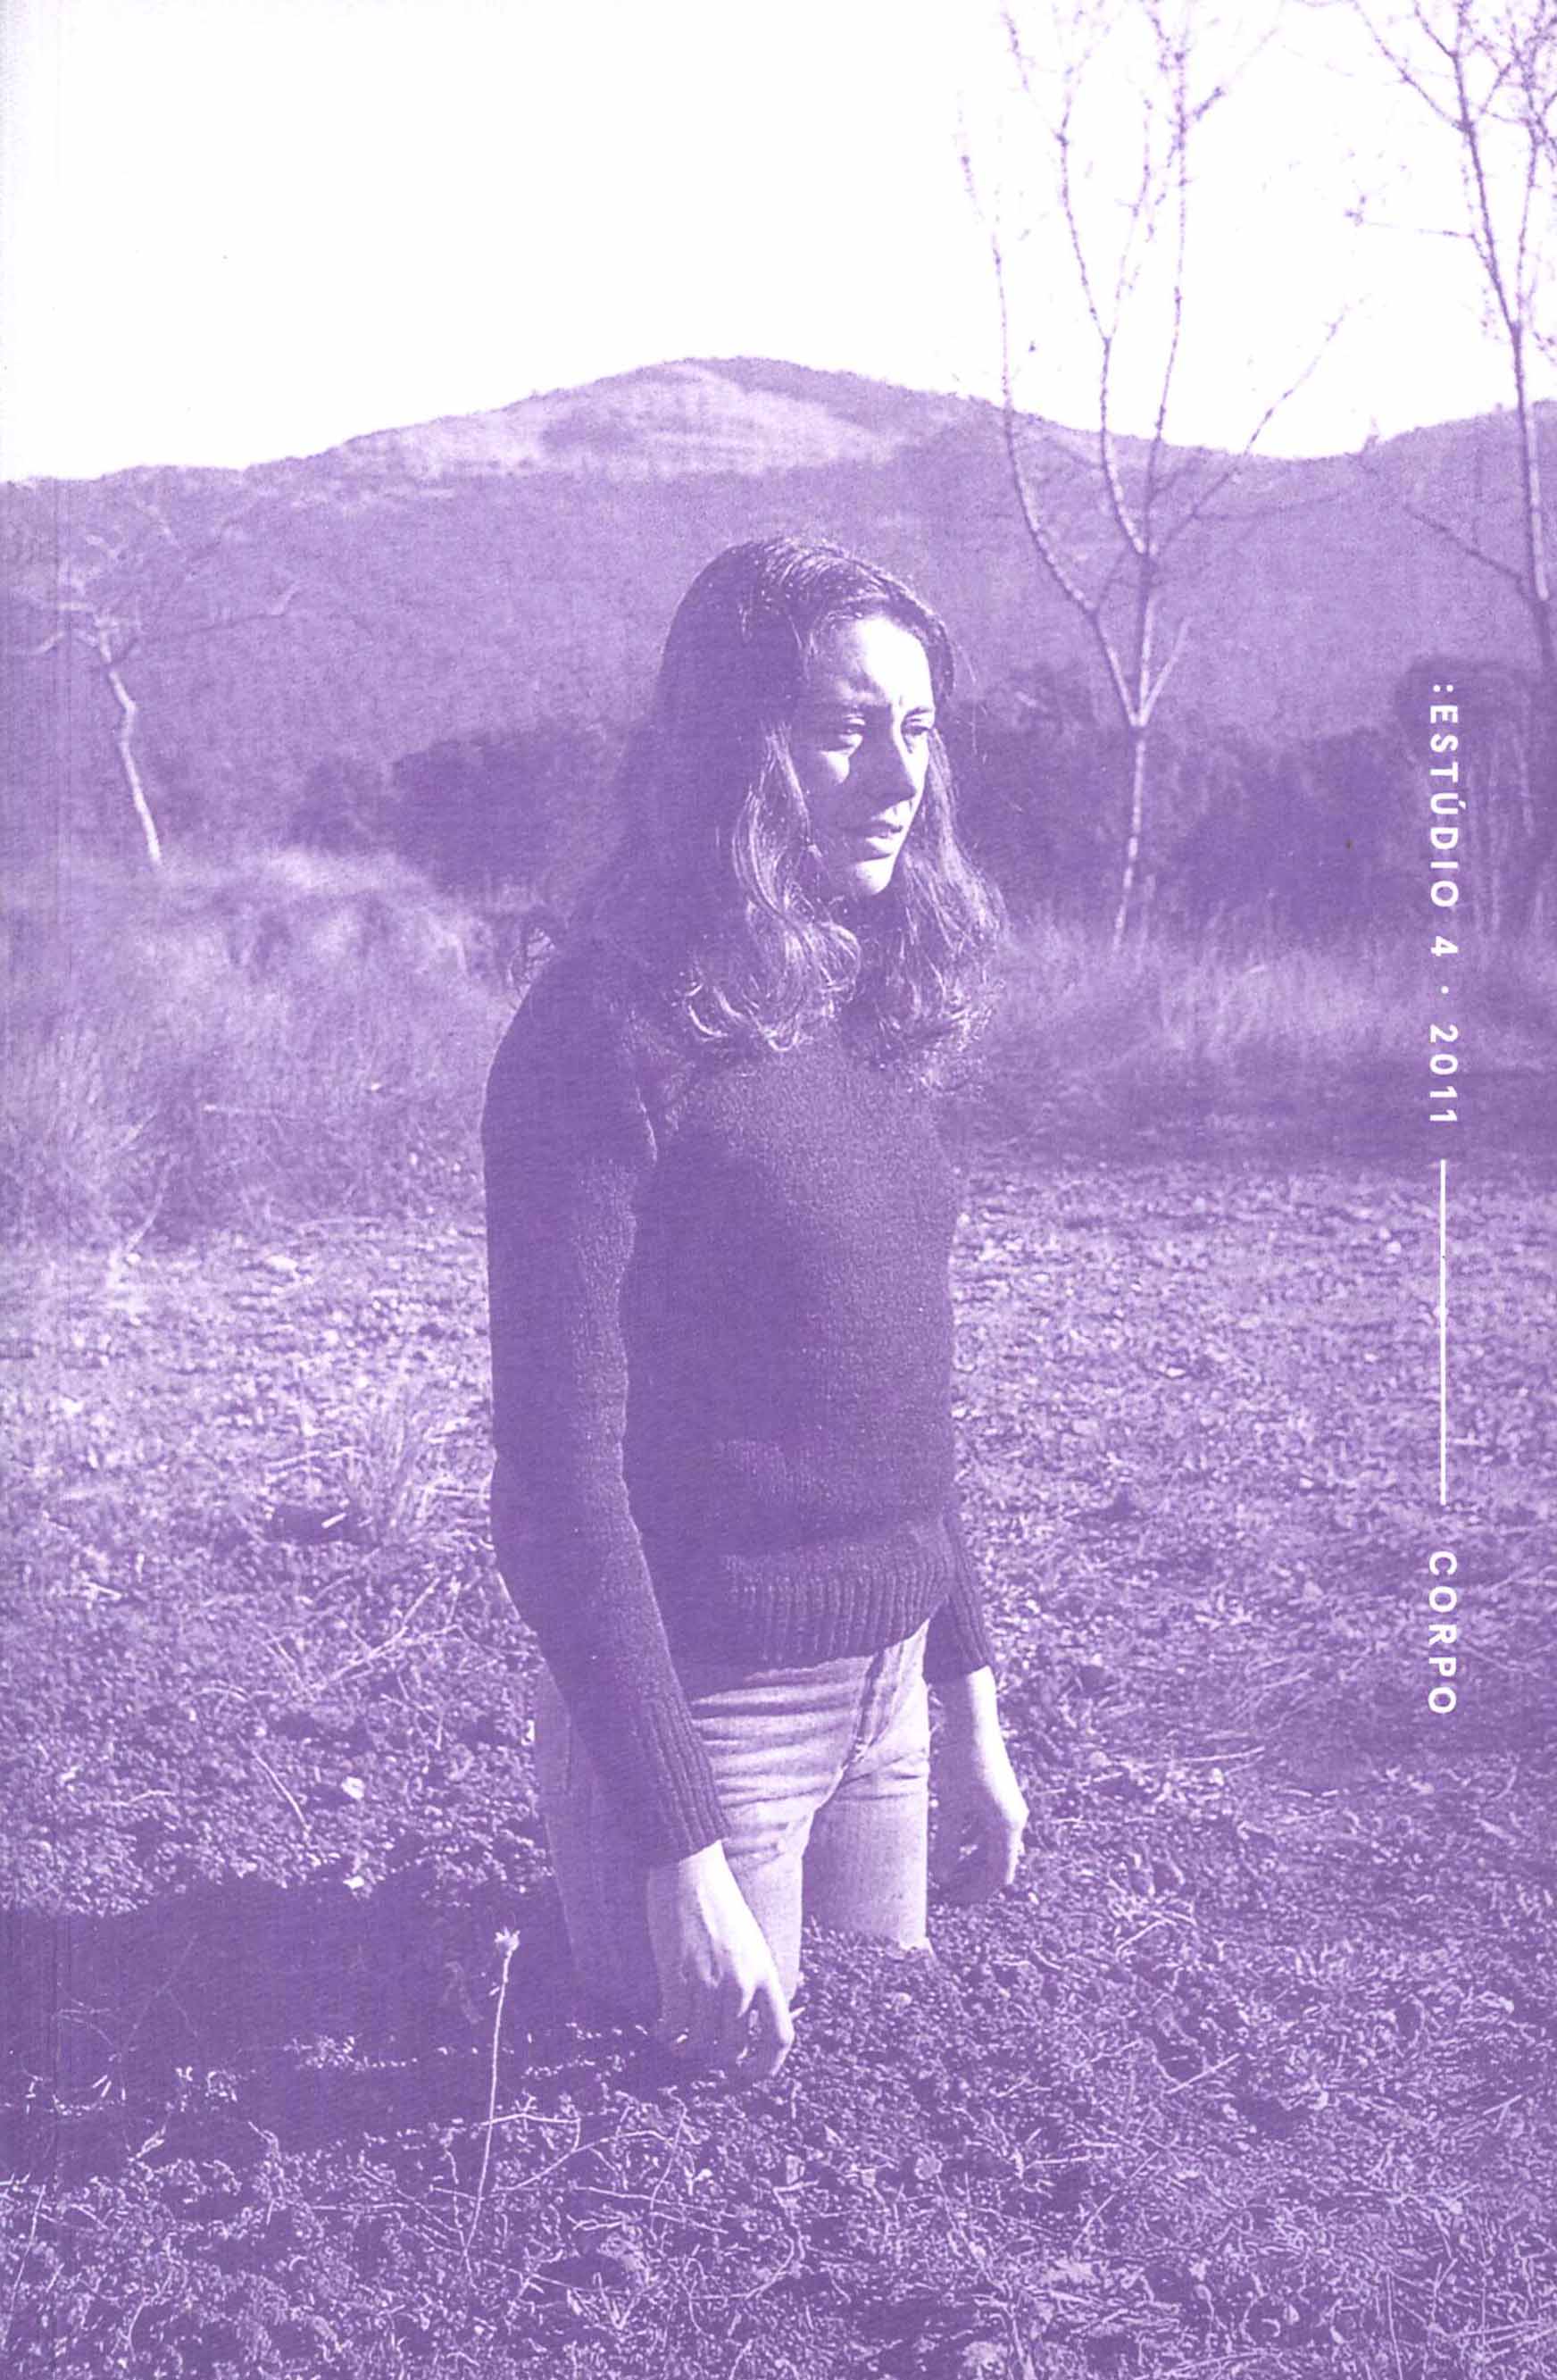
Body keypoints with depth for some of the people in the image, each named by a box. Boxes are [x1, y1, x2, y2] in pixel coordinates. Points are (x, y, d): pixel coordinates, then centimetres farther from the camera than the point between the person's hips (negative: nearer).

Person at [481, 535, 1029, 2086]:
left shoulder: (868, 1023, 6)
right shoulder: (616, 1038, -17)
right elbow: (562, 1477, -20)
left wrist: (967, 1705, 16)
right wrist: (680, 1851, -22)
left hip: (881, 1696, 7)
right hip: (694, 1715, -7)